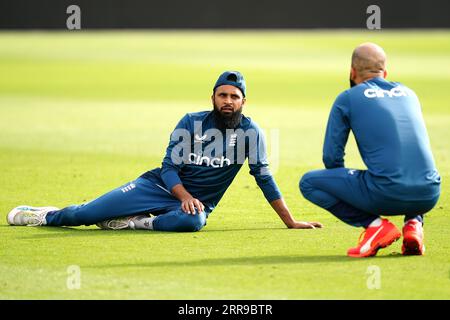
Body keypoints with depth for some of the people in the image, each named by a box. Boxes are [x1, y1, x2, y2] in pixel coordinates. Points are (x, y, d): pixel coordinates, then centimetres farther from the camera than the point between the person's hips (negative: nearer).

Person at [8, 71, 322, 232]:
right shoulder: (191, 122, -3)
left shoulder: (250, 131, -5)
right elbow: (170, 167, -5)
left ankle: (129, 223, -21)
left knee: (192, 221, -41)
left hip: (198, 202, -1)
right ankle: (48, 215, 21)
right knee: (88, 214, -10)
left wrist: (290, 221, -8)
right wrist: (185, 197, -24)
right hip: (161, 185, 1)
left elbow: (264, 178, -4)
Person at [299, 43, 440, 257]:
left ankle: (375, 224, -1)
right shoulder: (408, 93, 22)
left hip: (386, 195, -5)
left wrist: (345, 189, 29)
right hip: (429, 197, 5)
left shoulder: (347, 99, 9)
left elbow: (331, 158, 8)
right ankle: (414, 223, 11)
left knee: (308, 183, 11)